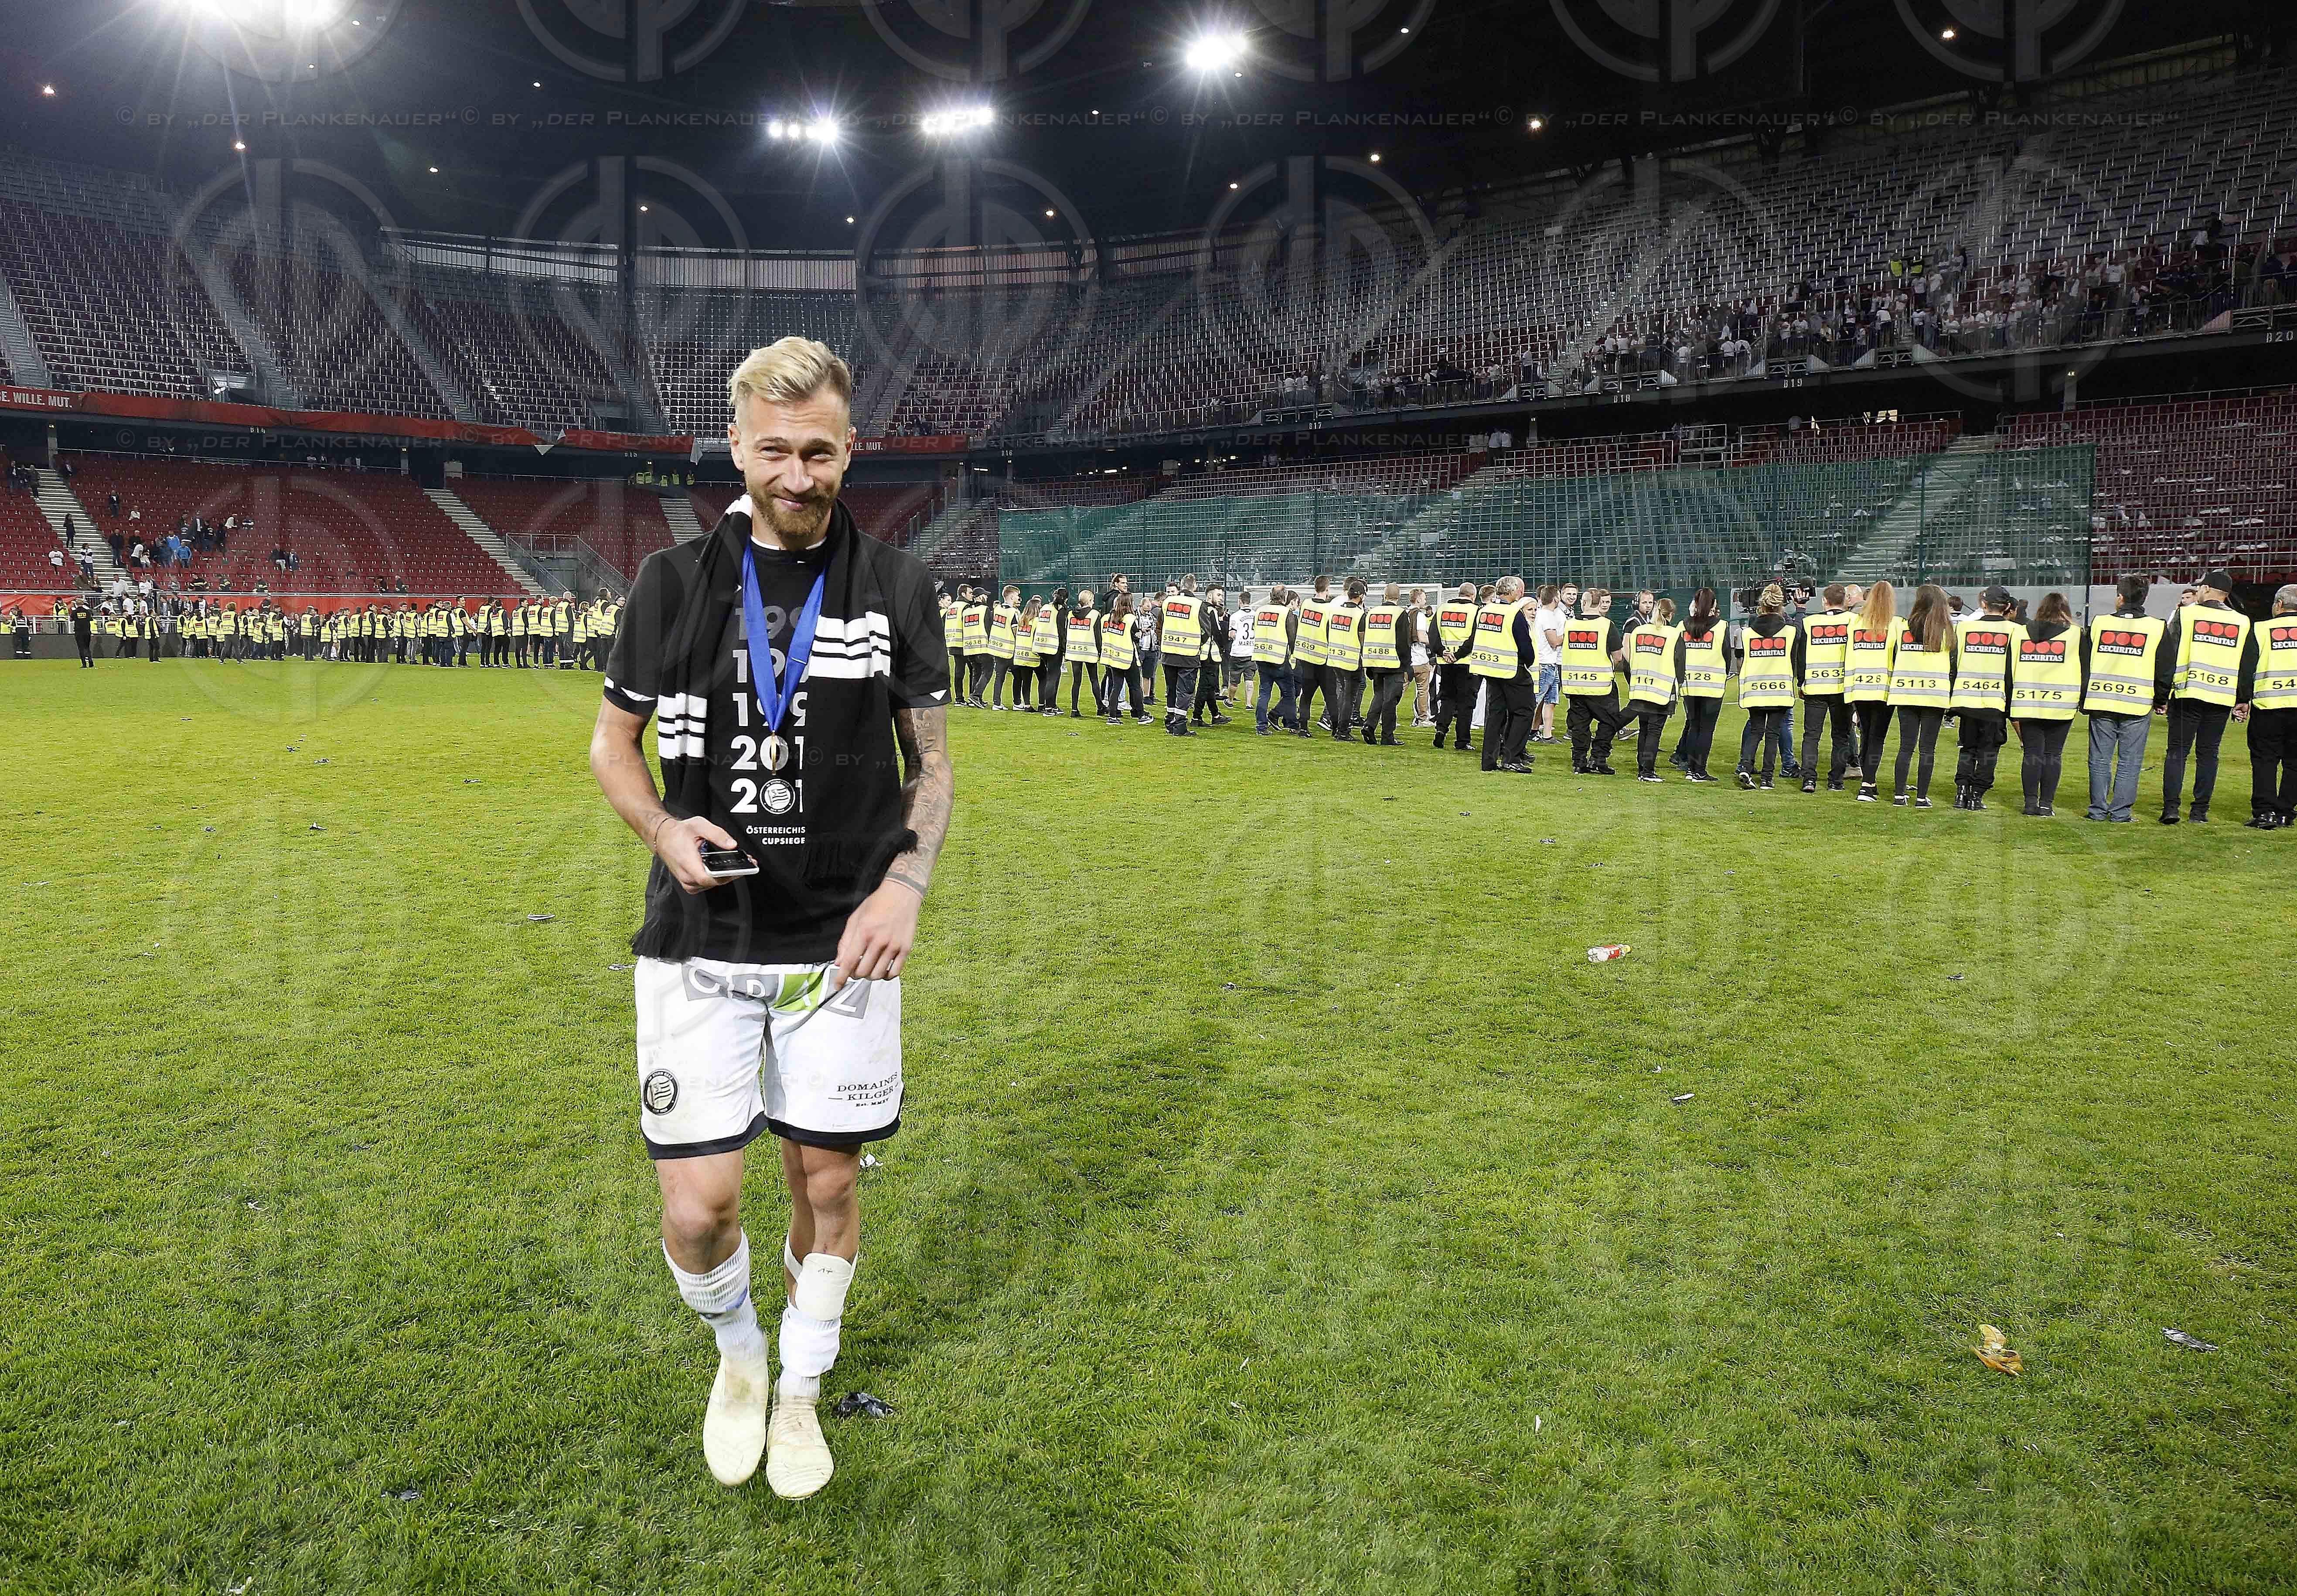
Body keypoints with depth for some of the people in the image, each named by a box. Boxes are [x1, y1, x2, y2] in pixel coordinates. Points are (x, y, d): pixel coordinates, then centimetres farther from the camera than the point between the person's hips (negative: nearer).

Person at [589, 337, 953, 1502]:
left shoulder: (895, 587, -1)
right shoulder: (675, 581, -1)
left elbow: (932, 762, 6)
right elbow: (612, 744, 8)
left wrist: (906, 883, -10)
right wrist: (664, 830, -12)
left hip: (840, 943, 1)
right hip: (699, 942, 0)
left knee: (825, 1183, 11)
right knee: (697, 1208, -2)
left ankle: (800, 1390, 37)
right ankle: (736, 1349, 33)